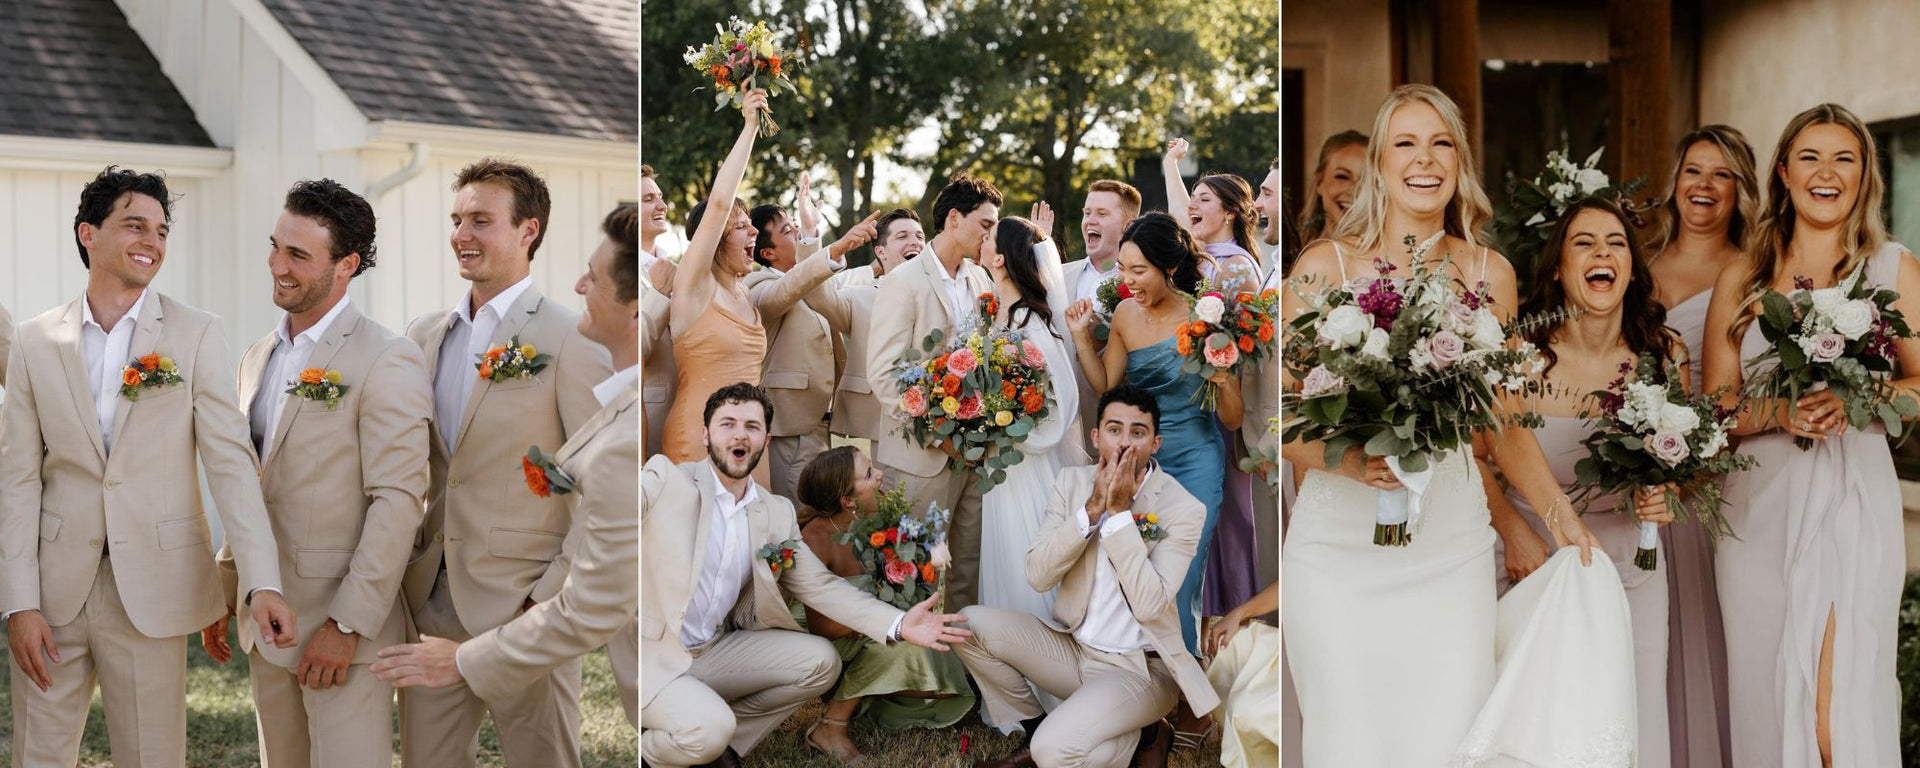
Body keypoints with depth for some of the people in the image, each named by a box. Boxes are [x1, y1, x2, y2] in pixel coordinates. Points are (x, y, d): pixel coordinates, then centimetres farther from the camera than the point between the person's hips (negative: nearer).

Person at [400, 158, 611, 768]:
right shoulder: (423, 337, 11)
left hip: (521, 609, -5)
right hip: (429, 611, 6)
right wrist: (402, 581, 8)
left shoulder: (571, 340, -8)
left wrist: (552, 600, -14)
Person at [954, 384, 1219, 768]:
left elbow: (1149, 605, -24)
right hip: (1070, 647, 6)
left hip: (1138, 668, -5)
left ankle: (1144, 736, 1)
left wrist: (1119, 511, -23)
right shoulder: (1072, 482, -1)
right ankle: (1034, 732, 2)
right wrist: (1093, 508, -20)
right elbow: (1037, 576, -9)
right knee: (970, 624, -15)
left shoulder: (1184, 509, -14)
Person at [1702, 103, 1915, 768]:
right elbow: (1714, 405, 8)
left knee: (1841, 707, -9)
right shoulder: (1741, 280, 11)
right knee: (1765, 695, 4)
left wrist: (1854, 400, -16)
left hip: (1852, 500, -2)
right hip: (1759, 507, 2)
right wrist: (1777, 412, -12)